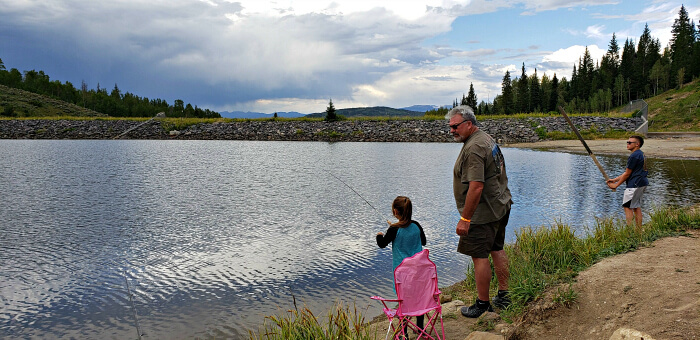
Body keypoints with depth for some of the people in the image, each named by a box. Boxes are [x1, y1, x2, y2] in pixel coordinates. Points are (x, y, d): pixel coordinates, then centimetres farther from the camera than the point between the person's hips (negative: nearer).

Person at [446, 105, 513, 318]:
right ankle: (504, 296, 29)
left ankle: (482, 304, 9)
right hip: (500, 207, 11)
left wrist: (465, 218, -25)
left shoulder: (474, 148, -22)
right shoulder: (487, 139, 12)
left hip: (483, 213, -11)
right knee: (497, 250, 18)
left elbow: (476, 187, -29)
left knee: (479, 256, -1)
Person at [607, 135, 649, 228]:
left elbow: (627, 174, -12)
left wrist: (616, 185, -3)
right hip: (642, 184, 10)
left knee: (627, 206, -4)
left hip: (635, 184, -10)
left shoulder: (634, 156, -16)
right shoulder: (641, 154, 16)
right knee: (636, 206, 14)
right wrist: (614, 179, 17)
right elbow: (628, 172, 18)